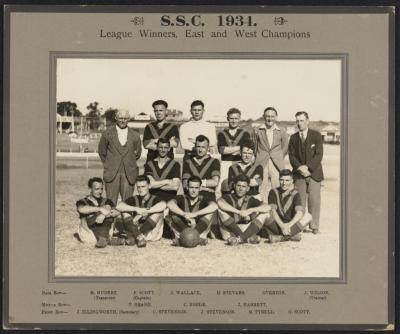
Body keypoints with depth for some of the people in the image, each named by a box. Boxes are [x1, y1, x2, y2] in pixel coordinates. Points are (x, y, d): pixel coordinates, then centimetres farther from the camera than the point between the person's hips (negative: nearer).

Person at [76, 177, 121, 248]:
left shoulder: (106, 202, 14)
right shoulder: (83, 202, 7)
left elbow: (117, 212, -7)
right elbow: (81, 209, -20)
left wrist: (104, 215, -27)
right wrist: (100, 209, -29)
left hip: (105, 232, 2)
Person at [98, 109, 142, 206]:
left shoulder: (135, 135, 7)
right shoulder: (107, 134, 4)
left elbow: (137, 152, 20)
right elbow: (102, 151, 15)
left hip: (129, 174, 1)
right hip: (112, 173, -1)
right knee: (111, 202, -3)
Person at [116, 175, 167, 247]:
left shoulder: (154, 199, -1)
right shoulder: (134, 199, 7)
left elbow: (163, 205, -28)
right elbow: (119, 206, -12)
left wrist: (144, 212, -28)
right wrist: (136, 209, -24)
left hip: (151, 233, -2)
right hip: (135, 230, 3)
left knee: (158, 212, -24)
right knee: (125, 211, -11)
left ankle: (133, 237, -33)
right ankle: (138, 236, -34)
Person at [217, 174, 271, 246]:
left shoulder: (250, 200, 7)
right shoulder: (229, 197, 0)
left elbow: (267, 207, -9)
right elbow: (220, 202, -26)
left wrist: (250, 210, -22)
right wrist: (239, 212, -29)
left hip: (247, 230, 2)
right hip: (229, 232, -2)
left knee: (265, 213, -10)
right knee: (220, 208, -22)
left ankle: (241, 237, -28)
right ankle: (247, 237, -27)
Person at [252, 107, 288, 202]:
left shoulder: (282, 131, 7)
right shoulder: (257, 131, 6)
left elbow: (285, 148, 17)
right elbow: (253, 147, 13)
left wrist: (278, 159, 11)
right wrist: (257, 160, 8)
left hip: (277, 165, 0)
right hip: (261, 165, 0)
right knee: (262, 191, -4)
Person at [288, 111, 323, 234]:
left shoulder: (316, 136, 3)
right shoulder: (293, 138, 11)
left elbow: (319, 155, -4)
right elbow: (292, 156, 6)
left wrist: (307, 167, -14)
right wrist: (300, 168, -11)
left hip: (314, 172, -2)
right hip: (299, 174, 2)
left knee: (314, 200, -5)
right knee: (300, 201, -4)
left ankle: (314, 226, 1)